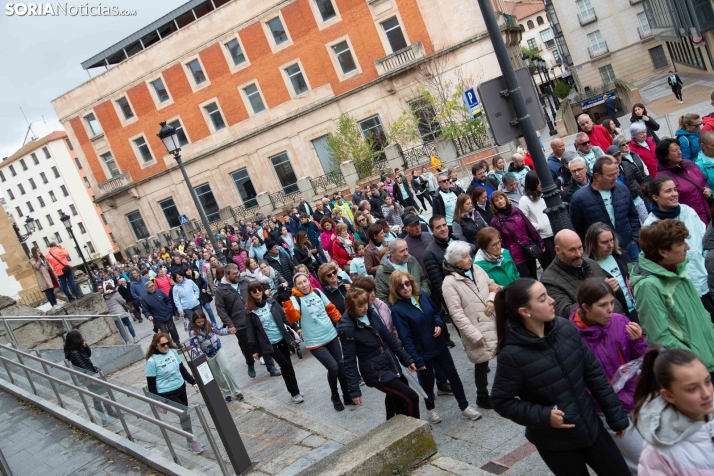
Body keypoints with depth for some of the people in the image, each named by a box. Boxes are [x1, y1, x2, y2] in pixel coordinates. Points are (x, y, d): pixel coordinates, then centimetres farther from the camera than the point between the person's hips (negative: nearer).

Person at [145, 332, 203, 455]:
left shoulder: (173, 351, -2)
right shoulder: (152, 361, -17)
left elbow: (182, 369, 10)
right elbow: (151, 384, -11)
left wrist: (193, 382, 7)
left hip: (181, 388, 6)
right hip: (166, 394, -6)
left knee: (184, 413, 15)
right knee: (185, 413, -15)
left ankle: (190, 438, 33)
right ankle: (191, 442, 0)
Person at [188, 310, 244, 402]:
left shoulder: (209, 324, -5)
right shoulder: (192, 331, -16)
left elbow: (218, 331, 6)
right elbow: (194, 346, -21)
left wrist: (229, 330, -10)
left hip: (218, 351, 1)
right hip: (208, 356, -1)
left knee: (226, 370, -10)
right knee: (217, 376, 12)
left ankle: (236, 392, 1)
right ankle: (227, 393, 29)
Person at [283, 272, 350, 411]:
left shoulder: (317, 292, 3)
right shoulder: (295, 299, -11)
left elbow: (331, 309, 13)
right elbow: (293, 318, -28)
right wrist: (286, 302, -41)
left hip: (331, 335, 5)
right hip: (315, 342, -5)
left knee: (341, 365, 8)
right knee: (333, 368, -11)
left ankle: (347, 395, 27)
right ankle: (335, 396, 15)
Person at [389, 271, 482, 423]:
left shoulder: (422, 295, -6)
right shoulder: (397, 310, -22)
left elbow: (435, 311, 12)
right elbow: (405, 338, -20)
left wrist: (439, 324, -10)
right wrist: (417, 360, -18)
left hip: (439, 345, 5)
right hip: (422, 352, -5)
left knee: (453, 375, 12)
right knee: (428, 382, 15)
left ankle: (465, 407, 29)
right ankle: (430, 409, 42)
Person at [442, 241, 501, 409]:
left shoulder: (477, 269, 4)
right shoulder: (449, 283, -16)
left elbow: (493, 286, 14)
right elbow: (457, 315, -18)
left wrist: (491, 299, -9)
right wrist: (475, 335, -19)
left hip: (495, 324, 6)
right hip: (477, 331, -6)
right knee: (482, 364, 7)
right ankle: (482, 397, 29)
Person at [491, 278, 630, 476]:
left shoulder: (566, 328, -9)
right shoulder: (511, 355, -23)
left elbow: (594, 373, 0)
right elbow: (501, 401, -13)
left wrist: (617, 416, 4)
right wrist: (544, 416, -22)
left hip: (591, 427, 4)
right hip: (554, 442, -4)